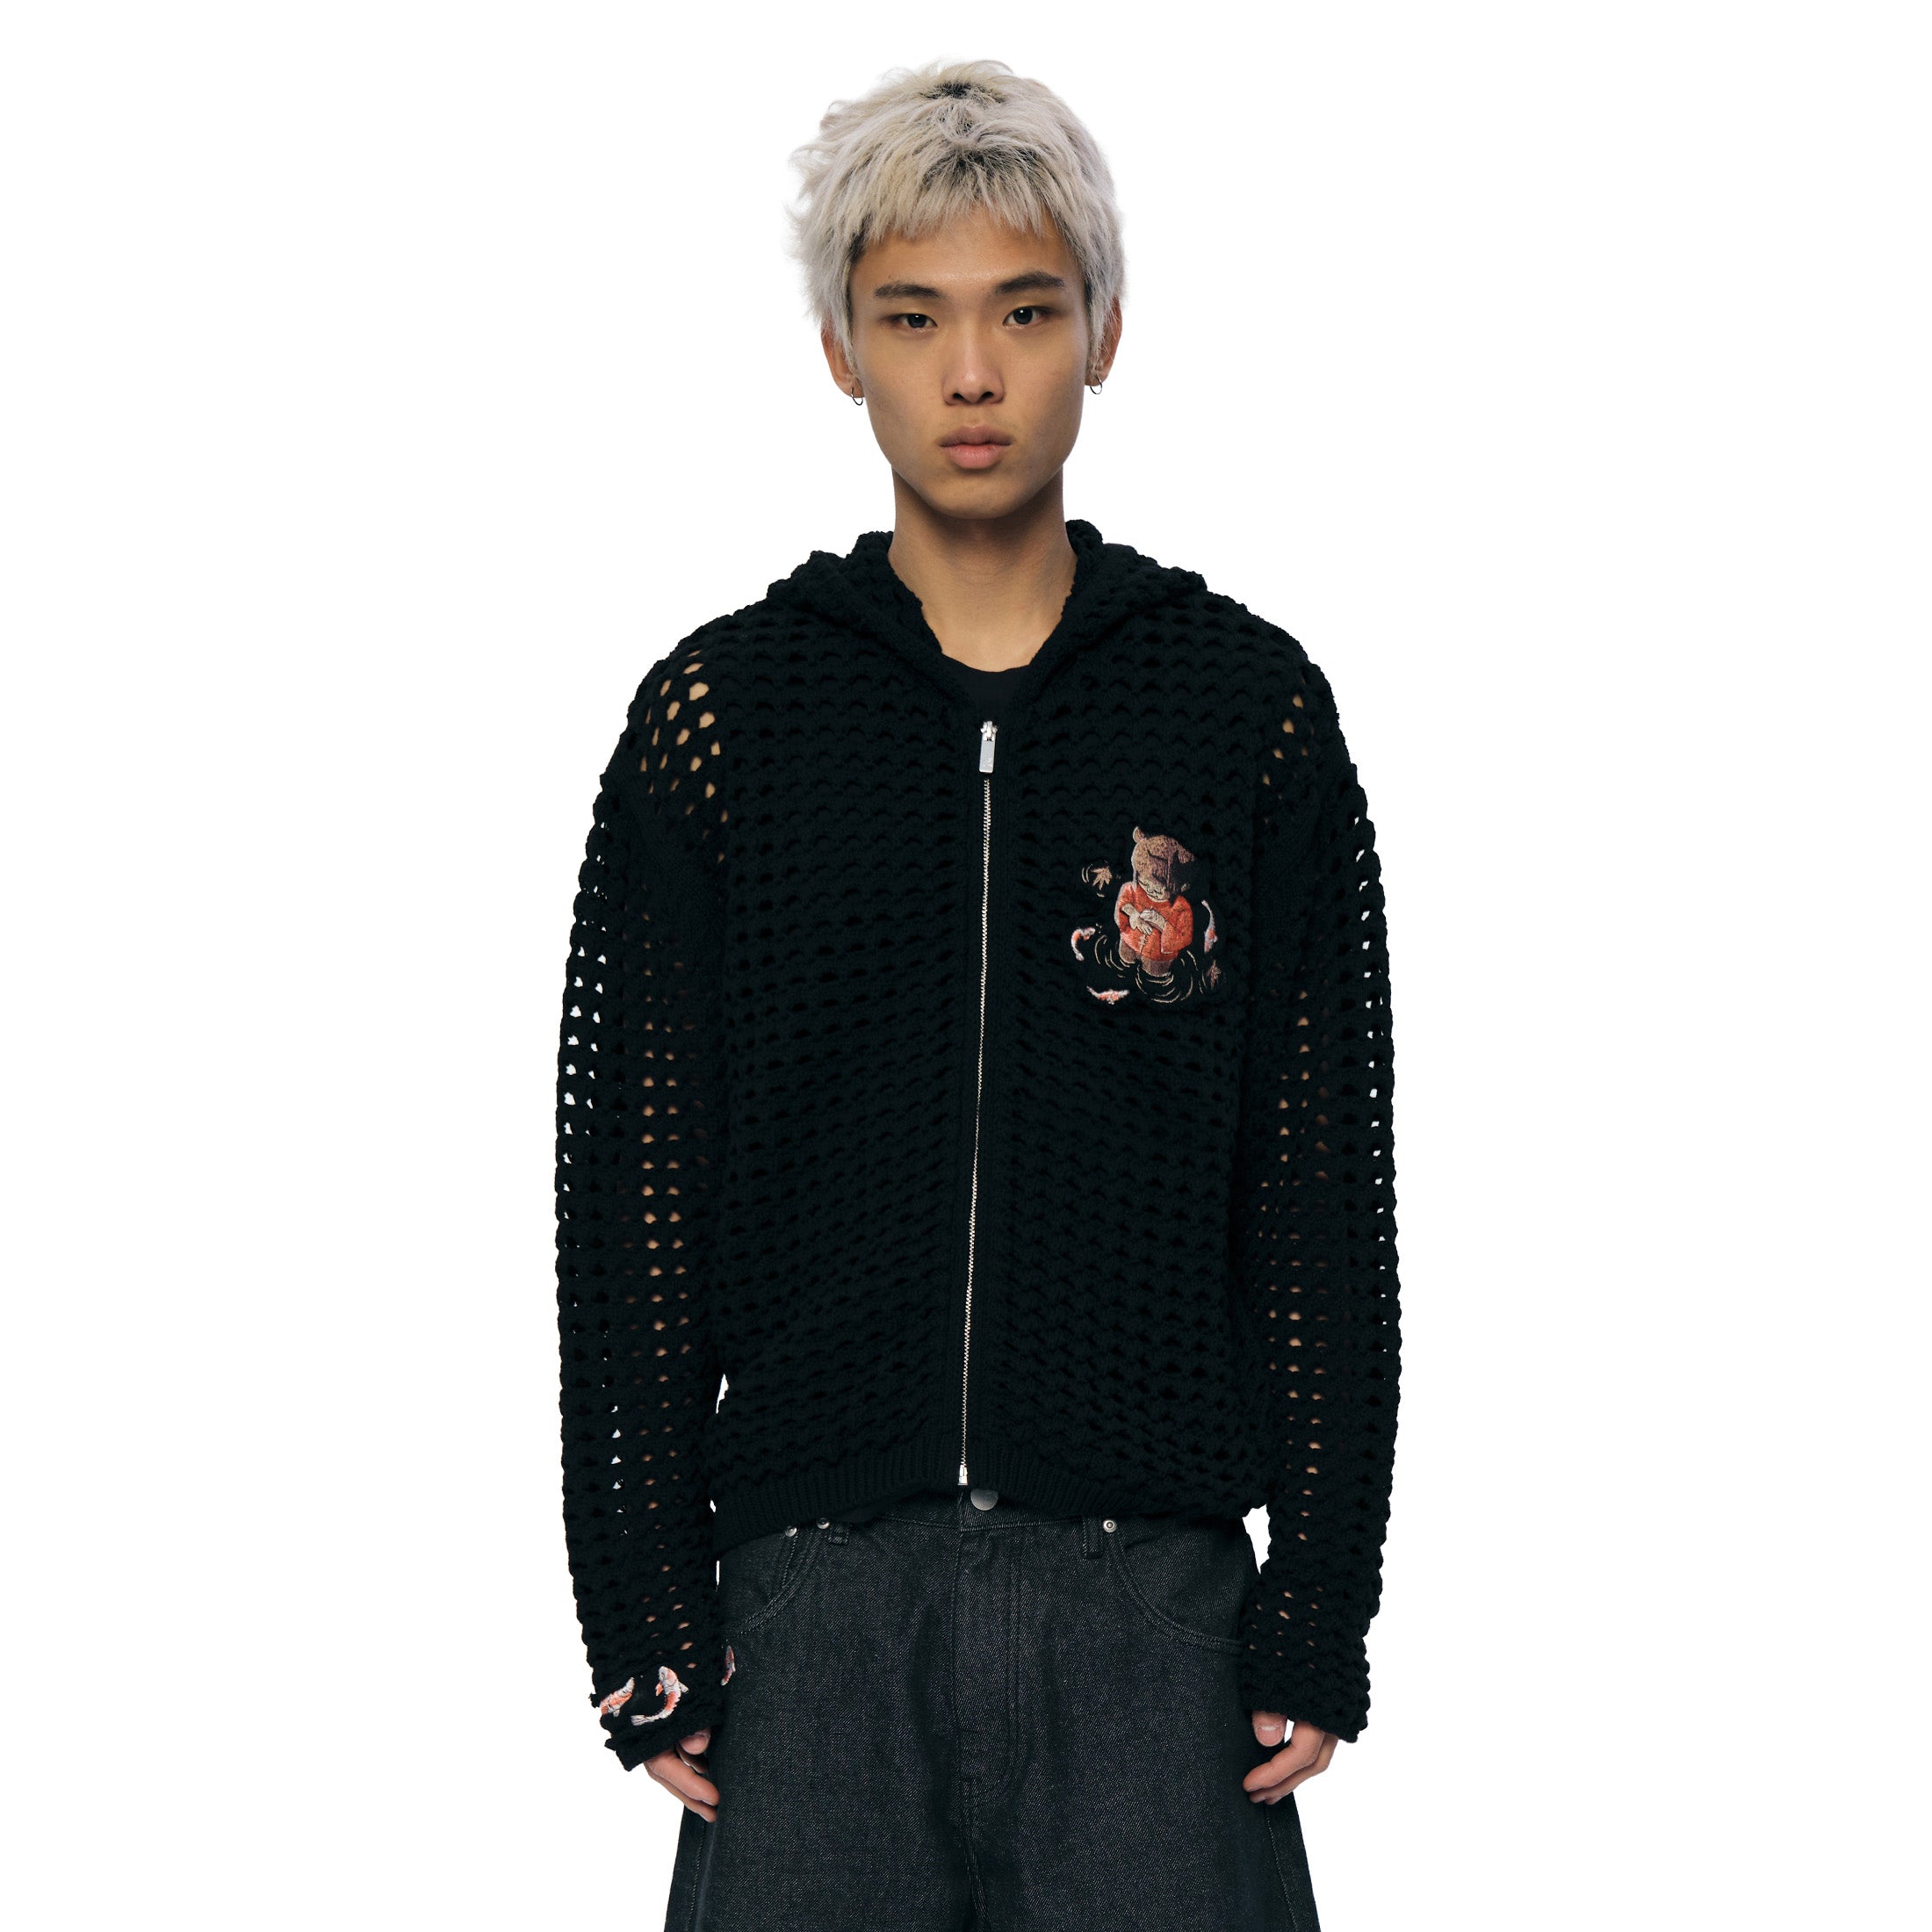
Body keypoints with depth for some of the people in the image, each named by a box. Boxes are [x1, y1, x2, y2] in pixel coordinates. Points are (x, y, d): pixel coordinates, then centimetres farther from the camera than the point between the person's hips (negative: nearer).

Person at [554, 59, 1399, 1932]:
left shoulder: (1251, 708, 5)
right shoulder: (717, 717, 4)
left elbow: (1325, 1201, 4)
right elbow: (626, 1206, 3)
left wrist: (1322, 1612, -1)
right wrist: (644, 1629, -1)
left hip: (1151, 1587, 0)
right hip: (818, 1595, 0)